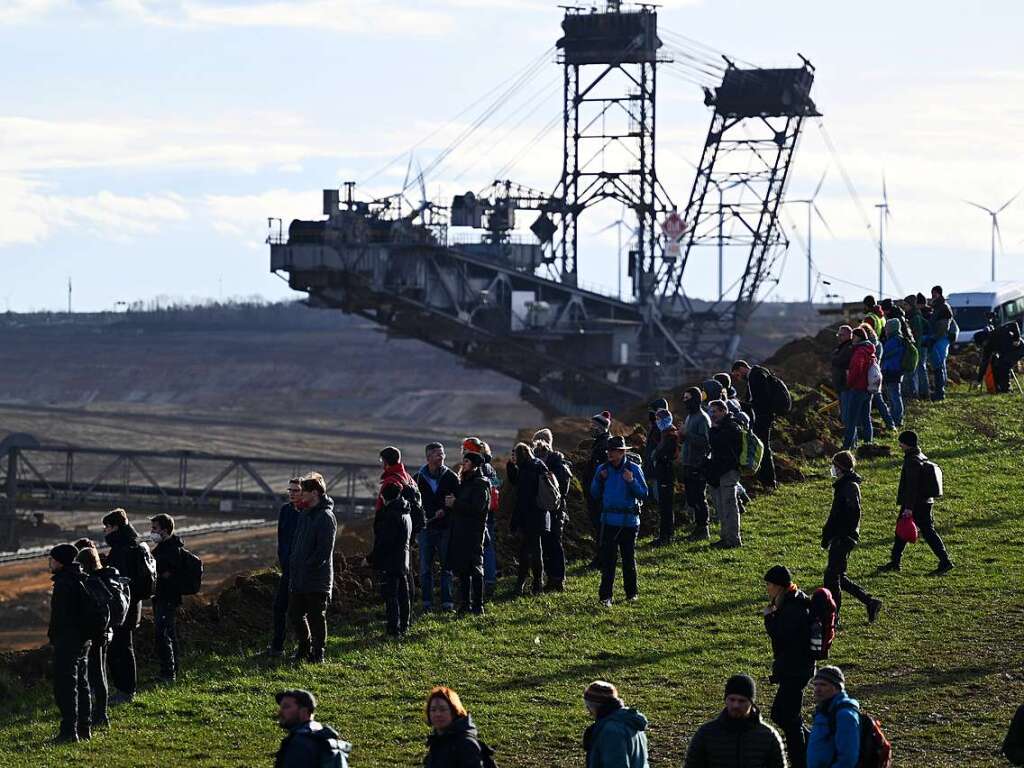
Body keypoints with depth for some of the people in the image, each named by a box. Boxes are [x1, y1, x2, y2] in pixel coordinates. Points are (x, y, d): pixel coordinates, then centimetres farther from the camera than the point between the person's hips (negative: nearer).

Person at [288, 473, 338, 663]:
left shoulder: (326, 517, -14)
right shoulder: (305, 514, 13)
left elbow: (324, 550, -18)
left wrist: (306, 567, -17)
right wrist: (294, 564, 9)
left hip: (318, 580, -9)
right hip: (299, 578, 9)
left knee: (316, 617, 0)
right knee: (294, 614, 13)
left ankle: (317, 654, 9)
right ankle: (304, 648, 28)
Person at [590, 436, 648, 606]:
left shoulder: (633, 469, -3)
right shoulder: (603, 469, 5)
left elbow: (643, 494, -5)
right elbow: (594, 494, 7)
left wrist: (632, 482, -21)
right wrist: (599, 479, -10)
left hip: (629, 521, -1)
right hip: (608, 521, 1)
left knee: (629, 559, 9)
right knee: (607, 559, -3)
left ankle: (632, 592, 23)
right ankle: (605, 596, -3)